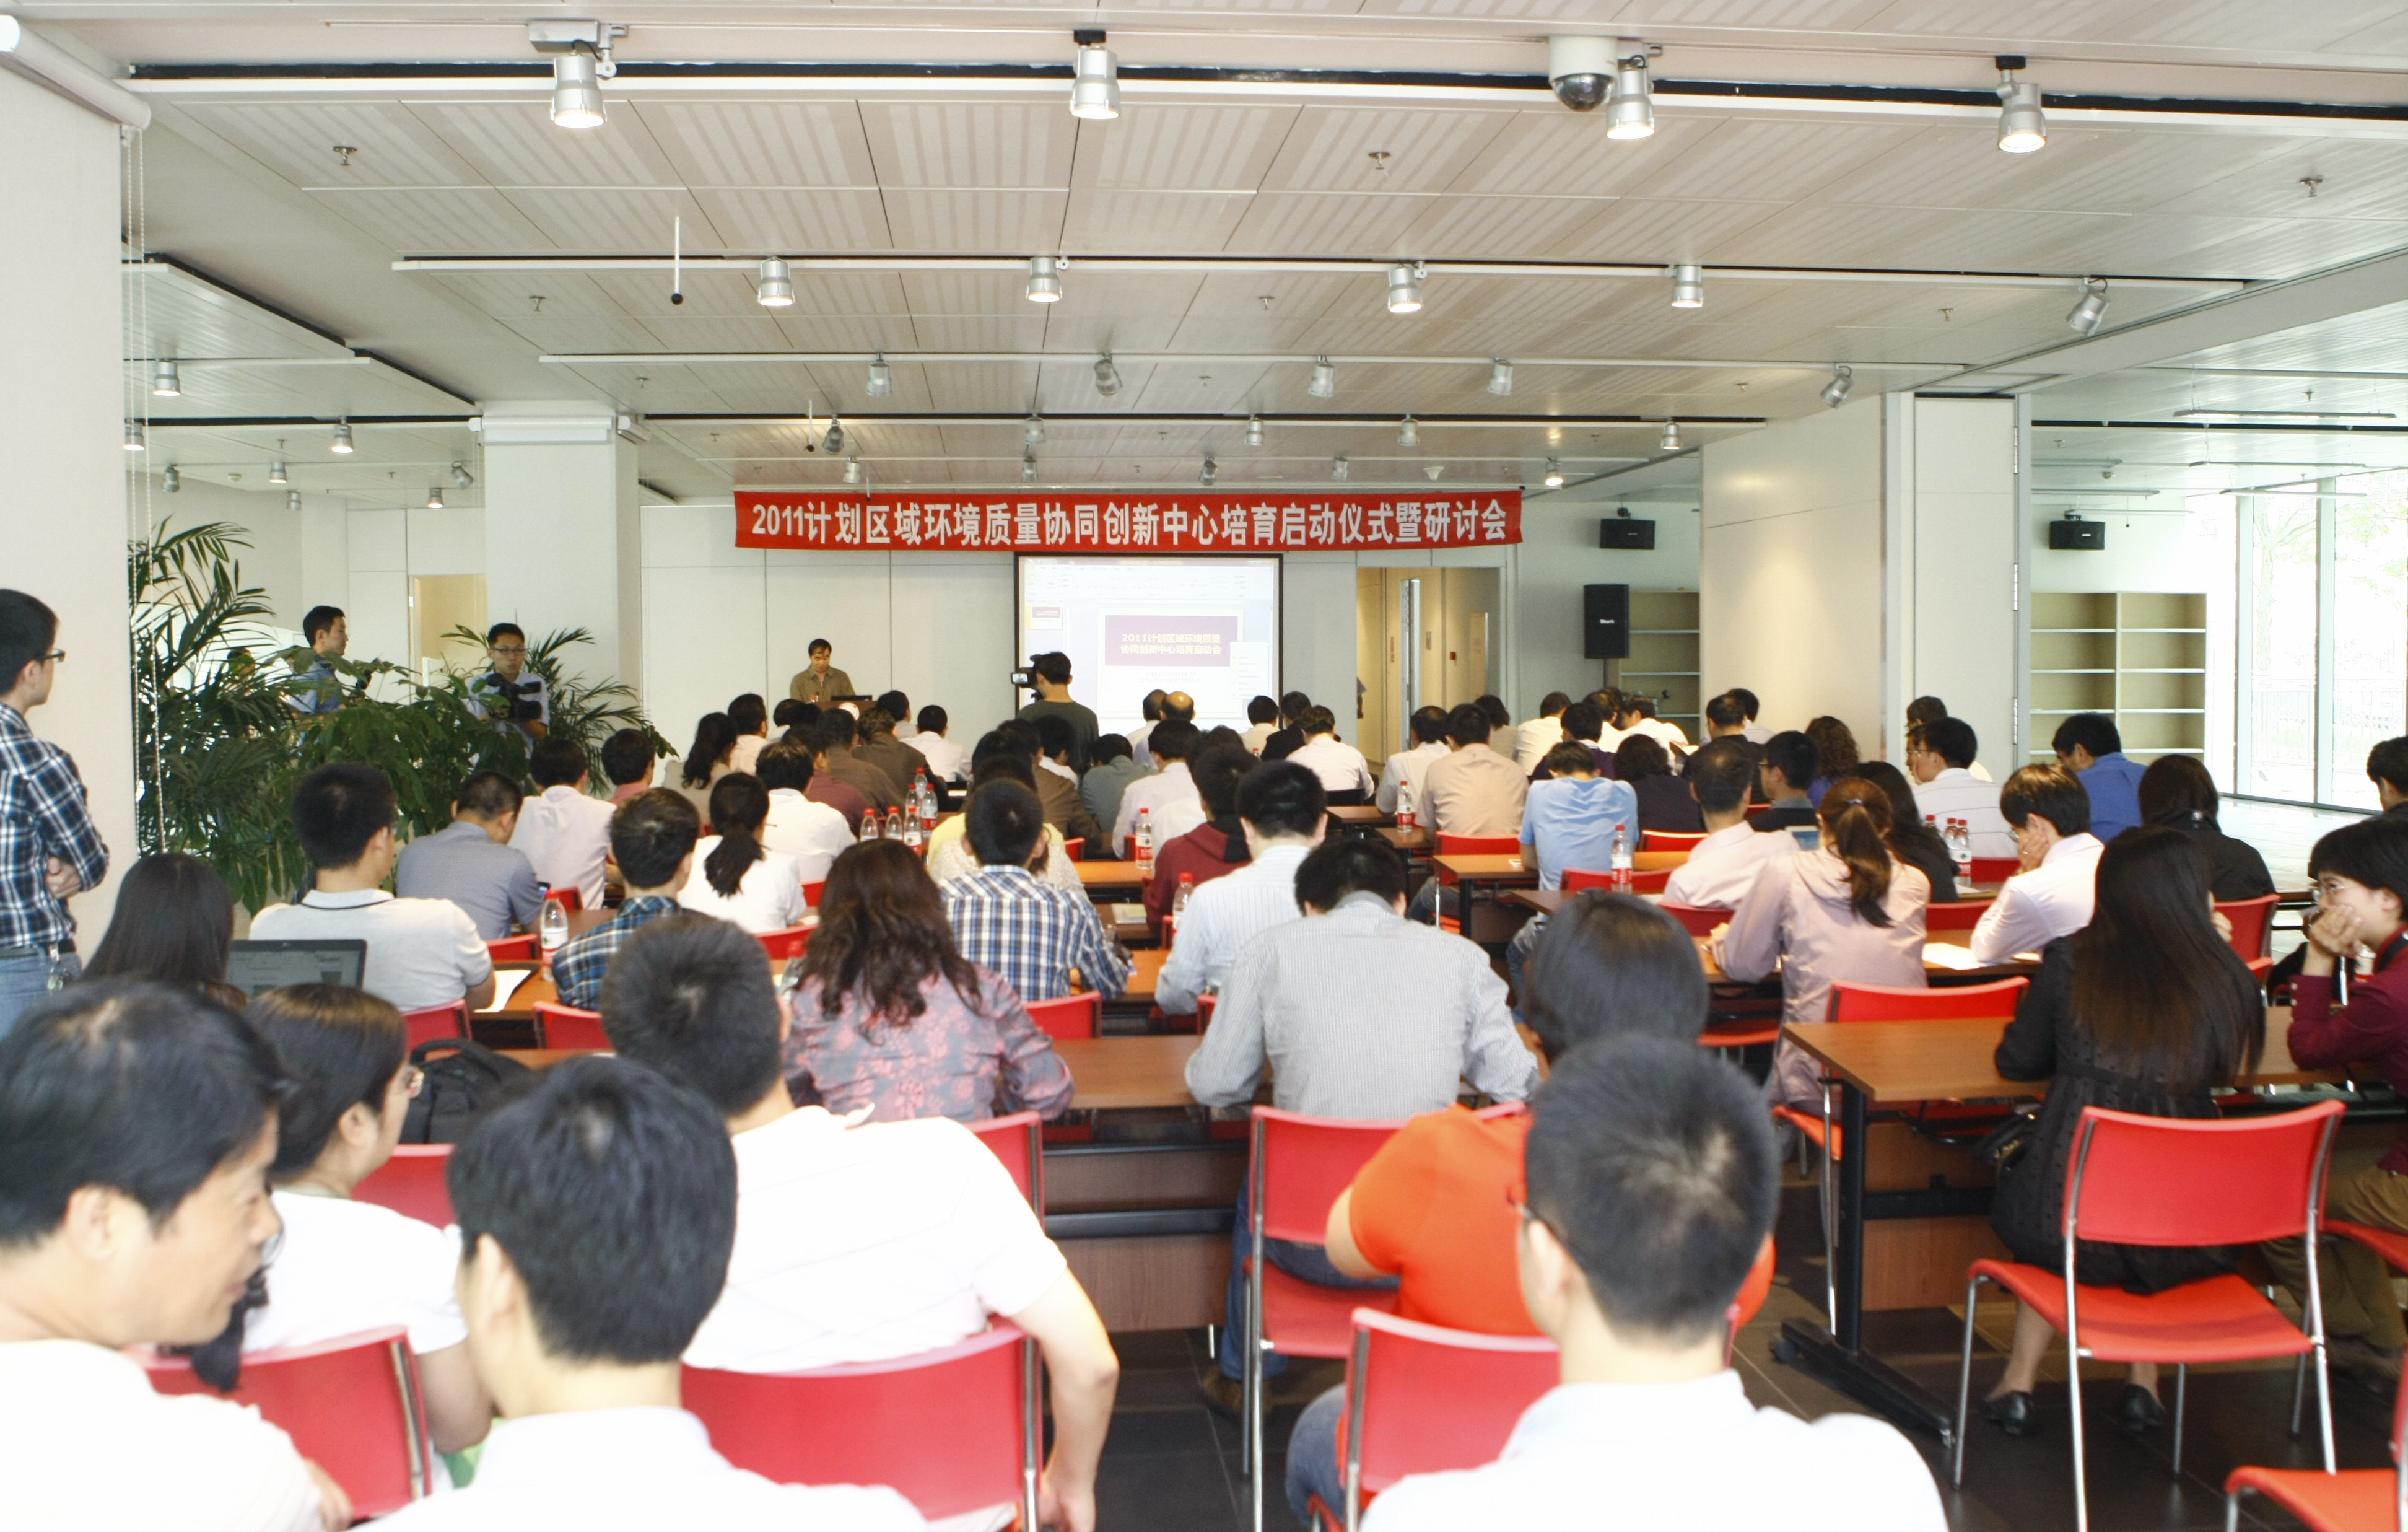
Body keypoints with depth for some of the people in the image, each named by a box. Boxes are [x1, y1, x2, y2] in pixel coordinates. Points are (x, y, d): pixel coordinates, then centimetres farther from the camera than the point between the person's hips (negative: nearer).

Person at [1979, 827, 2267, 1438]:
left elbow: (2017, 1061, 8)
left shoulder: (2072, 959, -3)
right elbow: (2223, 1071, 17)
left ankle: (2020, 1381, 31)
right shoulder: (2226, 978, -1)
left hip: (2067, 1224, -1)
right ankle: (2144, 1382, 34)